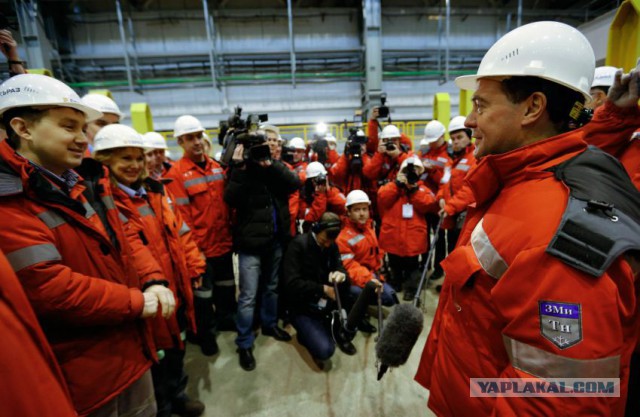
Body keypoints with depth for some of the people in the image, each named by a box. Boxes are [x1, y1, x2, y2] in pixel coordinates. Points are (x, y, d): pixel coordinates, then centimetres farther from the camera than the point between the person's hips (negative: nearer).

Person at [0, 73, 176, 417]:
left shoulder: (87, 184, 6)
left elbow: (125, 242, 8)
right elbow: (50, 289, -27)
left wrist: (152, 281, -8)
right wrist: (137, 301, -18)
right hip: (86, 373, -7)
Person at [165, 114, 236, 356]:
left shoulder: (216, 166, 6)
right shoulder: (176, 173, -13)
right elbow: (181, 216, -15)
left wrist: (231, 234, 8)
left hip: (223, 241, 6)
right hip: (201, 246, -5)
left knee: (226, 285, 21)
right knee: (203, 292, 12)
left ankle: (226, 318, 44)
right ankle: (206, 333, 32)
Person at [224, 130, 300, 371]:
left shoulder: (275, 166, 6)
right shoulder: (241, 168, -5)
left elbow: (295, 183, -11)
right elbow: (231, 200, -18)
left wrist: (270, 164, -19)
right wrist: (240, 168, -23)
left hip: (276, 239, 5)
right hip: (251, 241, -4)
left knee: (271, 287, 21)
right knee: (248, 296, 1)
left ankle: (269, 324, 42)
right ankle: (244, 344, 17)